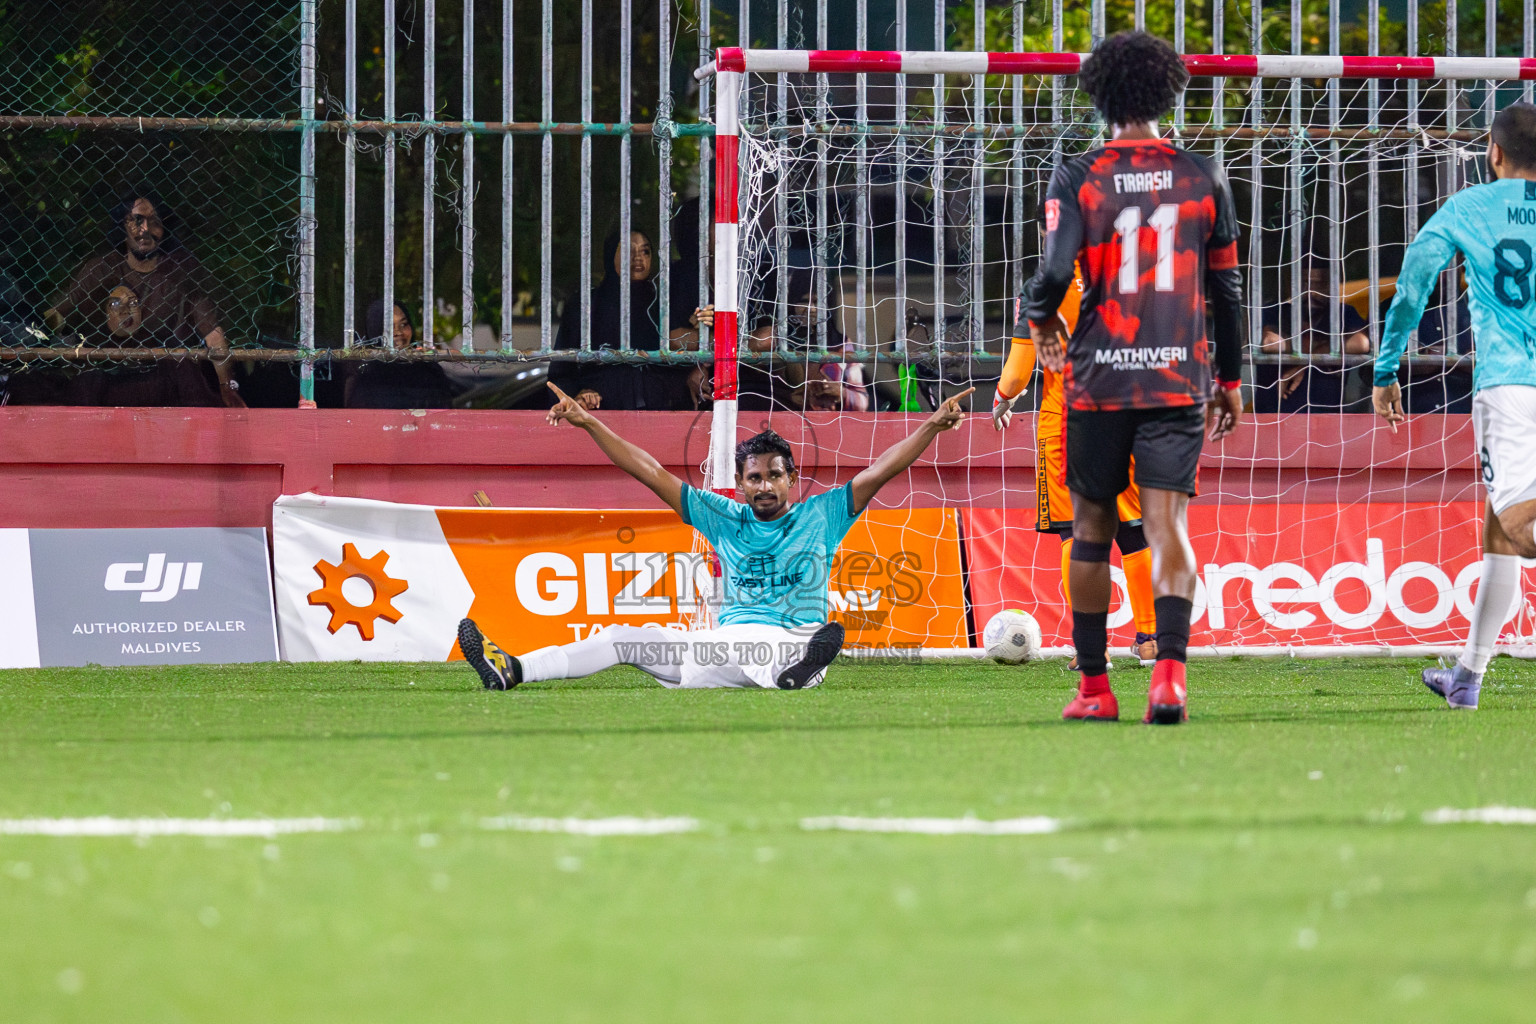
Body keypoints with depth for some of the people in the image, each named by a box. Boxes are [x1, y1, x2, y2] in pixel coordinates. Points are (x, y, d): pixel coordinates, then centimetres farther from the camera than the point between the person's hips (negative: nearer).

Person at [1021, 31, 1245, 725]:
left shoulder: (1077, 179, -2)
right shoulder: (1202, 179, 6)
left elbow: (1055, 272, -12)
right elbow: (1226, 288, 10)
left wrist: (1038, 320, 11)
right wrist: (1231, 380, 19)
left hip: (1099, 379, -1)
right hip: (1179, 379, 1)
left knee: (1092, 528, 11)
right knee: (1168, 523, -4)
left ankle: (1093, 686, 15)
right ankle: (1170, 671, -24)